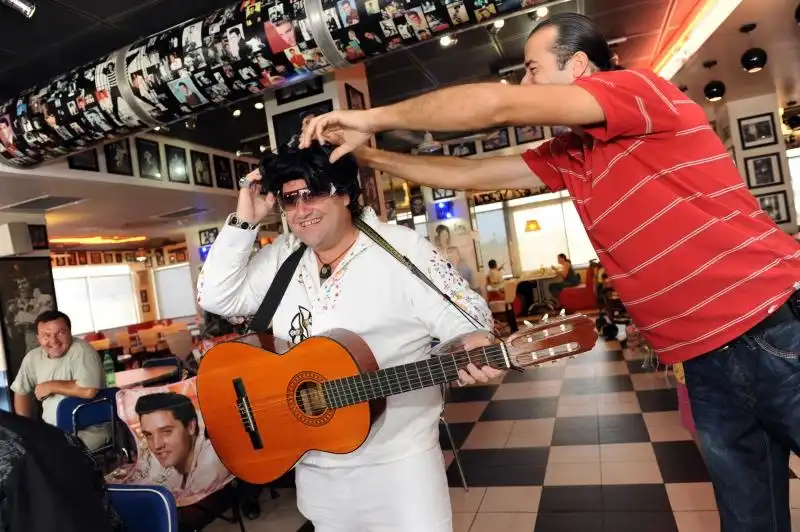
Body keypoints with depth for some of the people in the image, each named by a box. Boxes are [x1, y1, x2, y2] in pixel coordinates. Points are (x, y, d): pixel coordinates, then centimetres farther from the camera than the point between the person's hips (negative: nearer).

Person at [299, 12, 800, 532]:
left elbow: (496, 105, -23)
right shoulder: (567, 155, 10)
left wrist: (373, 117, -12)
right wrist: (369, 154, 9)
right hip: (706, 359, 7)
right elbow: (466, 174, 12)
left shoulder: (642, 89, -13)